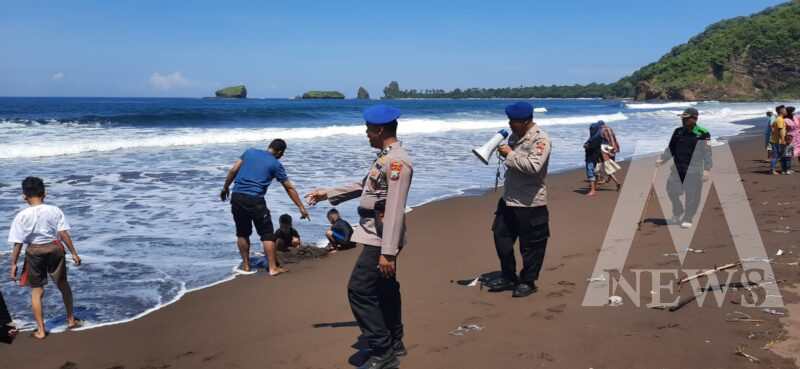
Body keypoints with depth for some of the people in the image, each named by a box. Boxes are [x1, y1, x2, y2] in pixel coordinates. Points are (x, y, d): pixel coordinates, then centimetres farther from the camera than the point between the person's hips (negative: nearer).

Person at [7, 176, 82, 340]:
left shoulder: (22, 216, -11)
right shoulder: (55, 210, -9)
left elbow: (18, 243, -9)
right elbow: (64, 234, -10)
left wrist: (14, 264, 0)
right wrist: (74, 253, -2)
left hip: (34, 252, -1)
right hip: (55, 248, 1)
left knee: (36, 291, 11)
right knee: (63, 284, 20)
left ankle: (41, 330, 14)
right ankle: (71, 319, 32)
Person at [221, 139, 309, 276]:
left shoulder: (250, 152, 14)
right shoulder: (275, 164, 5)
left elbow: (233, 170, 10)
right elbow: (289, 188, 8)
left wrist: (225, 188, 20)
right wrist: (301, 207, 13)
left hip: (237, 197, 4)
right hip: (255, 200, -4)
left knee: (242, 233, 17)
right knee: (267, 234, 5)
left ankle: (246, 266, 23)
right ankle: (273, 268, 3)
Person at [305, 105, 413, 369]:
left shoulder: (397, 161, -19)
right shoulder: (386, 157, 13)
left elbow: (395, 209, -25)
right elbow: (364, 187, 27)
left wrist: (387, 252, -27)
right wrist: (327, 194, 29)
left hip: (380, 239, -10)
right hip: (377, 237, 10)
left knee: (360, 290, -10)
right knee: (384, 290, 18)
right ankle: (394, 344, 31)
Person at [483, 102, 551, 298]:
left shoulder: (540, 139, -17)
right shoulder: (515, 135, 9)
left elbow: (534, 166, -31)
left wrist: (510, 154, -23)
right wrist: (503, 151, 6)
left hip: (530, 203, -9)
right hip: (509, 199, 9)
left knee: (531, 245, 5)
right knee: (501, 237, 14)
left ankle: (527, 282, 20)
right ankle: (508, 277, 29)